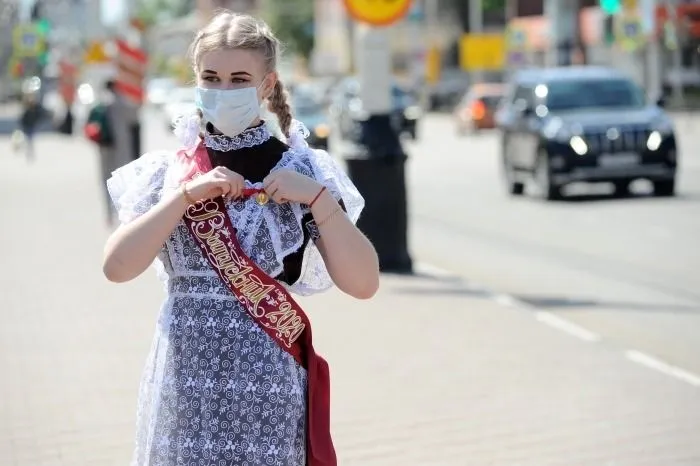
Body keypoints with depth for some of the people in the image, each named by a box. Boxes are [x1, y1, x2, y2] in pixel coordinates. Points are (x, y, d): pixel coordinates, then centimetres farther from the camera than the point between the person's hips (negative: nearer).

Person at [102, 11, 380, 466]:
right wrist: (187, 194, -14)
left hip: (265, 377, -2)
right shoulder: (167, 171, 5)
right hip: (184, 375, 2)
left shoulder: (299, 171, -1)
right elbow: (117, 266, -8)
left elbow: (363, 283, -8)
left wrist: (318, 198, -16)